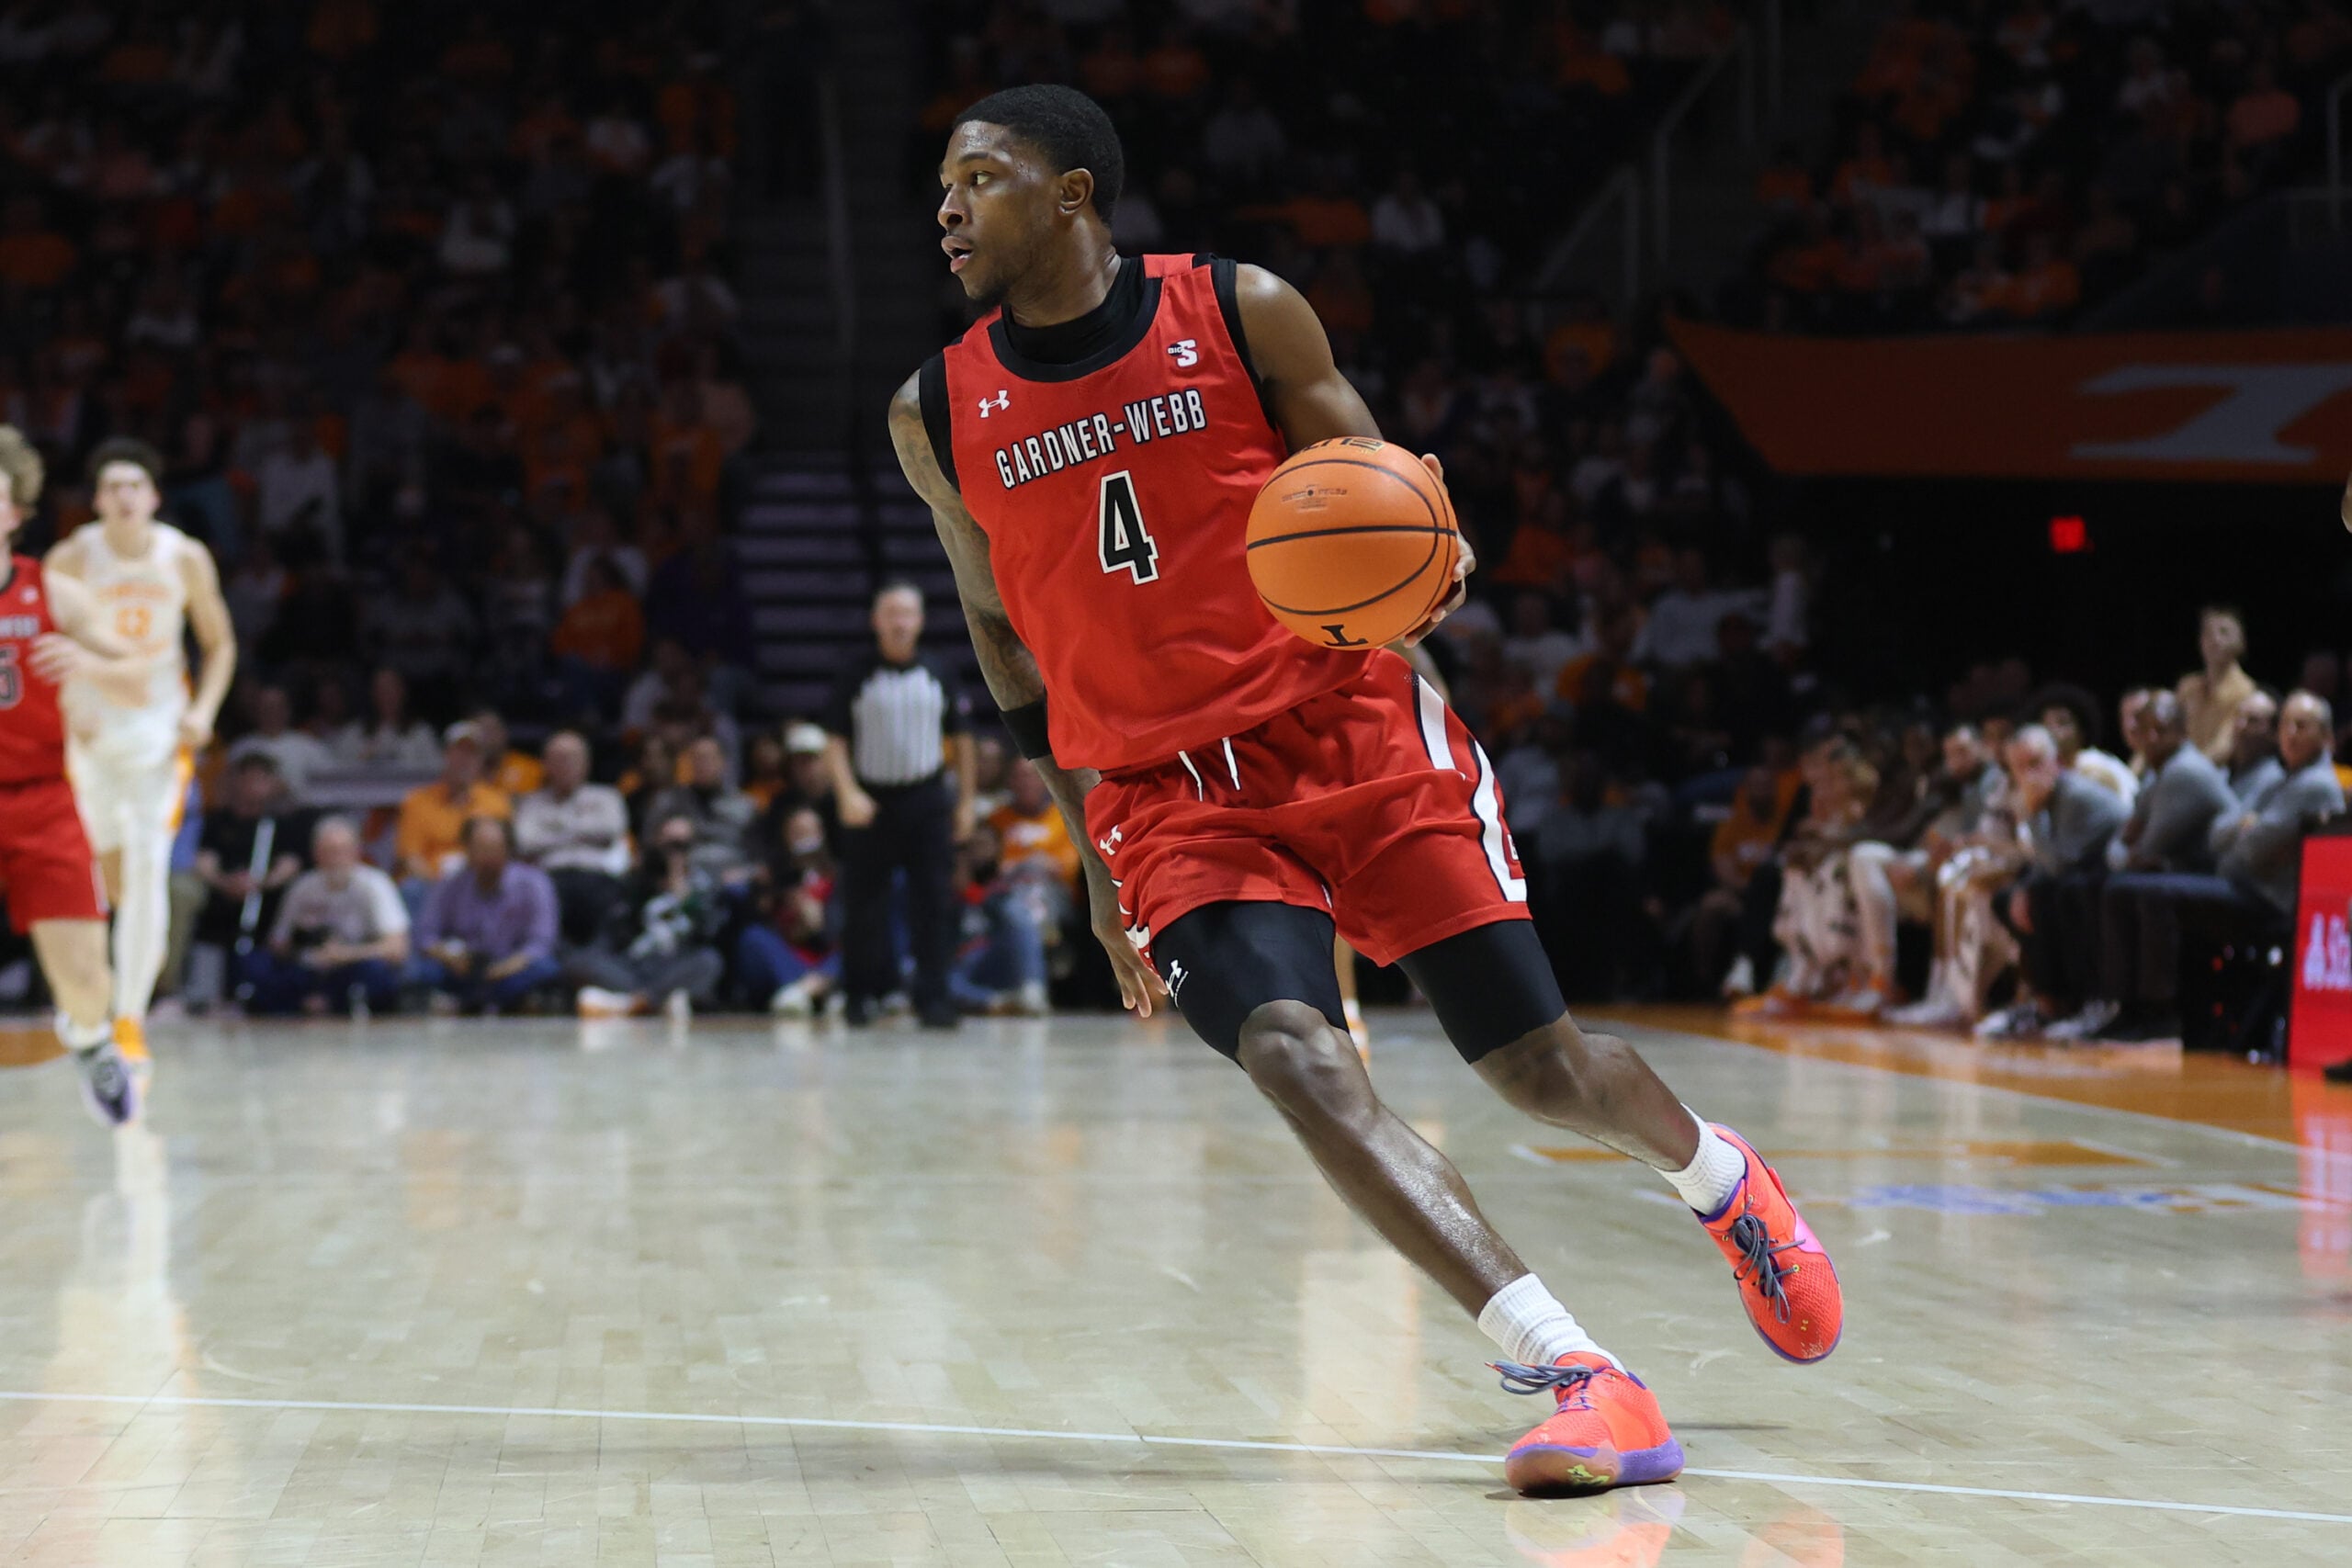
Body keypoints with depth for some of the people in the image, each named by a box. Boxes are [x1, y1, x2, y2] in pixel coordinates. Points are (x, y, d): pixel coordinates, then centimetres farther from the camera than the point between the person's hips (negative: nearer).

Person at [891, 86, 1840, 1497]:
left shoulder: (1241, 313, -3)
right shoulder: (939, 415, 4)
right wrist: (1094, 858, 17)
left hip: (1354, 731, -1)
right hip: (1170, 797, 1)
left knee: (1538, 1063, 0)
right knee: (1295, 1059, -25)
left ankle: (1719, 1177, 35)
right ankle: (1572, 1371, -29)